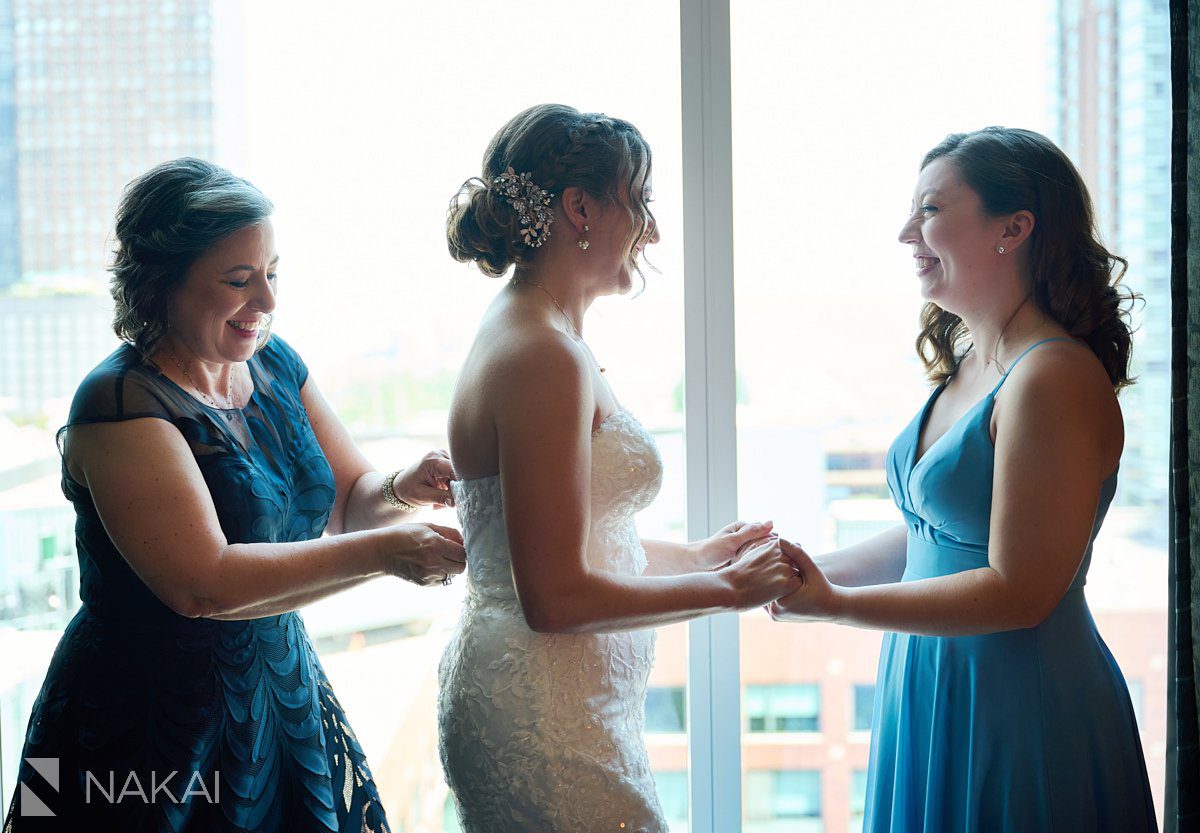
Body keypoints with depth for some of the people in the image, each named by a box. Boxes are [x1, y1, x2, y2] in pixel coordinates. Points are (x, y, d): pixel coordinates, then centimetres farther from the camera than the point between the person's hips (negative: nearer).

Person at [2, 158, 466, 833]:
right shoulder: (120, 403, -20)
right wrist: (382, 552, -29)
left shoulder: (274, 363, 3)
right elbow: (201, 584, -28)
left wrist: (400, 491, -17)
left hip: (282, 699, 7)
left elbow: (348, 499, 6)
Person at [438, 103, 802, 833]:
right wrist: (725, 589, -12)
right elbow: (555, 596, -21)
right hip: (547, 725, -10)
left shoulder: (523, 337, 11)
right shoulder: (544, 357, -19)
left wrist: (697, 555, 15)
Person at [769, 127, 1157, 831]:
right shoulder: (967, 367, 8)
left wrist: (836, 605, -23)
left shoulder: (1056, 379, -20)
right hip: (933, 692, 8)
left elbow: (1019, 592, -22)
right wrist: (807, 574, 10)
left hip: (1020, 717, -8)